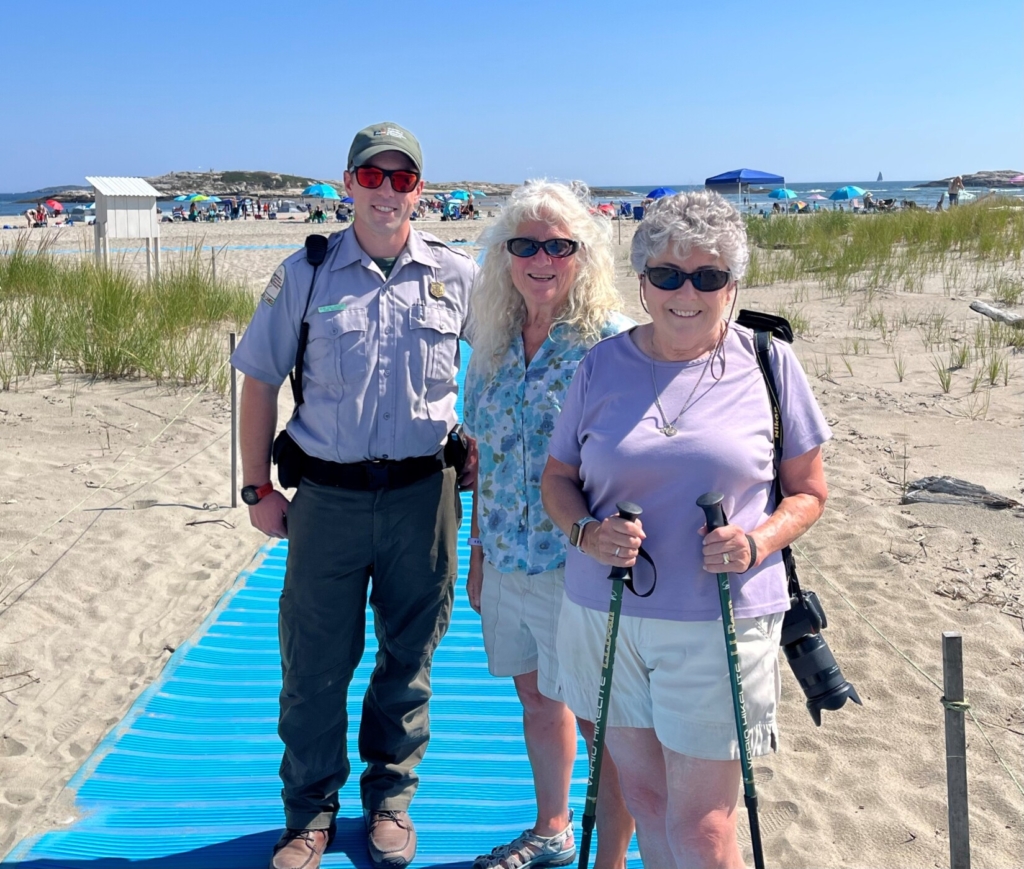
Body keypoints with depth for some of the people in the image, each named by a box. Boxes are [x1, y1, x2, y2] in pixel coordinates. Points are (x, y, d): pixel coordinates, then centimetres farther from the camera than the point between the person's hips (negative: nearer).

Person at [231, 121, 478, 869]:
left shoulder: (457, 276, 1)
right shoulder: (306, 274, 0)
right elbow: (260, 381, 4)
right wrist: (258, 488, 2)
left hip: (422, 494, 1)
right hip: (327, 494, 0)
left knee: (409, 657, 13)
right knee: (315, 661, 8)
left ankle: (390, 800, 34)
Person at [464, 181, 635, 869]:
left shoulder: (615, 342, -12)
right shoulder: (494, 345, 7)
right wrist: (477, 553, 15)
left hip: (579, 564, -6)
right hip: (507, 561, 7)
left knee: (600, 720, 5)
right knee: (536, 696, 22)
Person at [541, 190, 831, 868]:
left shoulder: (769, 363, -1)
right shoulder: (603, 365, 3)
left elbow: (808, 492, 4)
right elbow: (558, 477, 10)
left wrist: (758, 543, -15)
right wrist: (587, 531, -12)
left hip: (721, 623, -2)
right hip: (606, 615, 3)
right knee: (644, 798, 16)